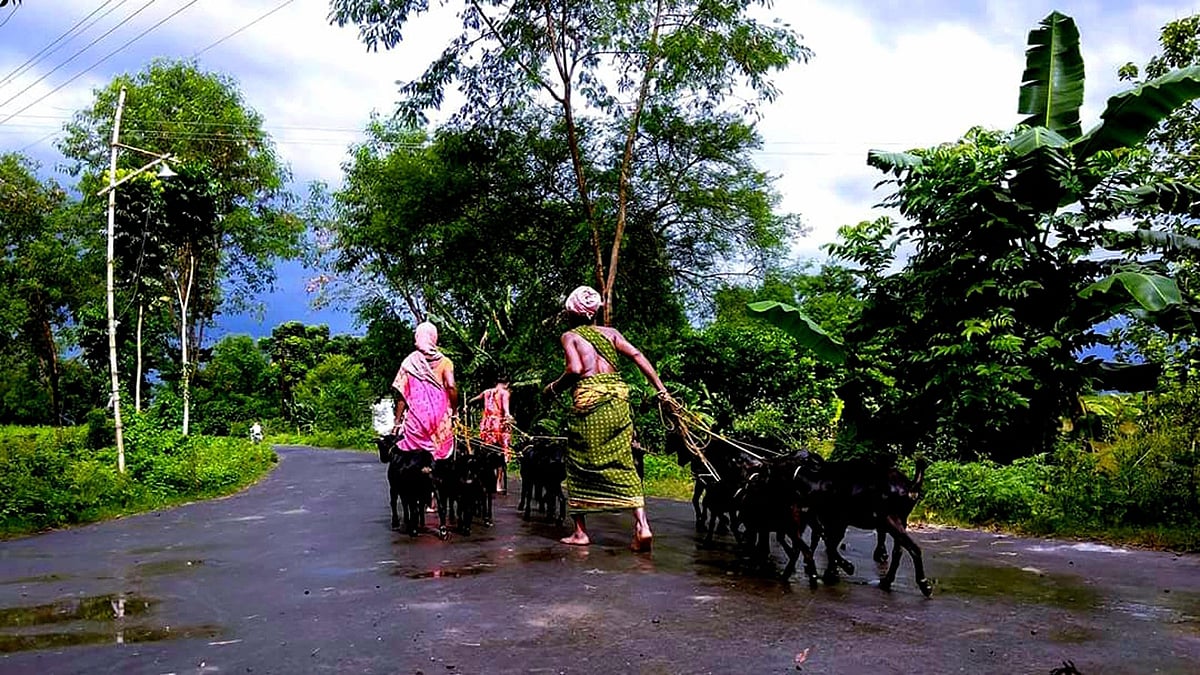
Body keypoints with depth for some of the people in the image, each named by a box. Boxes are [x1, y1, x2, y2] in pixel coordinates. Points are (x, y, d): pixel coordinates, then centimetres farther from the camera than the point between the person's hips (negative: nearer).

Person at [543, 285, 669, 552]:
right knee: (623, 463, 5)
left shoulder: (570, 336, 6)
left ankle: (580, 531, 12)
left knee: (580, 465, 8)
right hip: (618, 397, 4)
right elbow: (637, 356, 5)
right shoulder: (610, 332, 16)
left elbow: (575, 369, -11)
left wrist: (553, 388, 5)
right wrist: (661, 388, 3)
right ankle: (641, 524, -9)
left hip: (589, 398, -4)